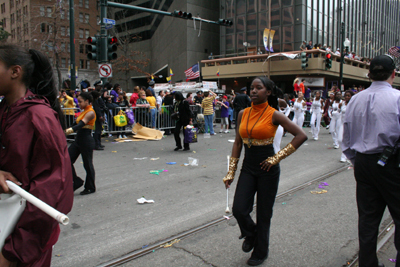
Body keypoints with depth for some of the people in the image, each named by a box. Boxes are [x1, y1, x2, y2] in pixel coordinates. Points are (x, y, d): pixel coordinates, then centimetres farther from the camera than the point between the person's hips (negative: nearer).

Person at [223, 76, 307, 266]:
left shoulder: (274, 115, -9)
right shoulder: (243, 114, 4)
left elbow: (301, 135, -12)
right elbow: (237, 143, 7)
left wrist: (278, 157, -13)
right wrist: (231, 172, 5)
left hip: (267, 169, -4)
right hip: (248, 167, 4)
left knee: (264, 213, 8)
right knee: (239, 209, -3)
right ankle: (250, 234, 32)